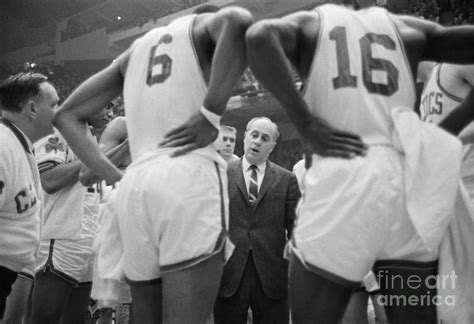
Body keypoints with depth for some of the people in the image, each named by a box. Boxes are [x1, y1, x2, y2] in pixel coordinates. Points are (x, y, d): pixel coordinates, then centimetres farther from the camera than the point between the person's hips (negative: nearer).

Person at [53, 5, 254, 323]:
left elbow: (67, 115, 27)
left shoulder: (138, 47, 28)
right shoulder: (207, 25, 14)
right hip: (190, 176, -6)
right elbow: (236, 21, -14)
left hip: (135, 184, 6)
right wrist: (211, 114, -10)